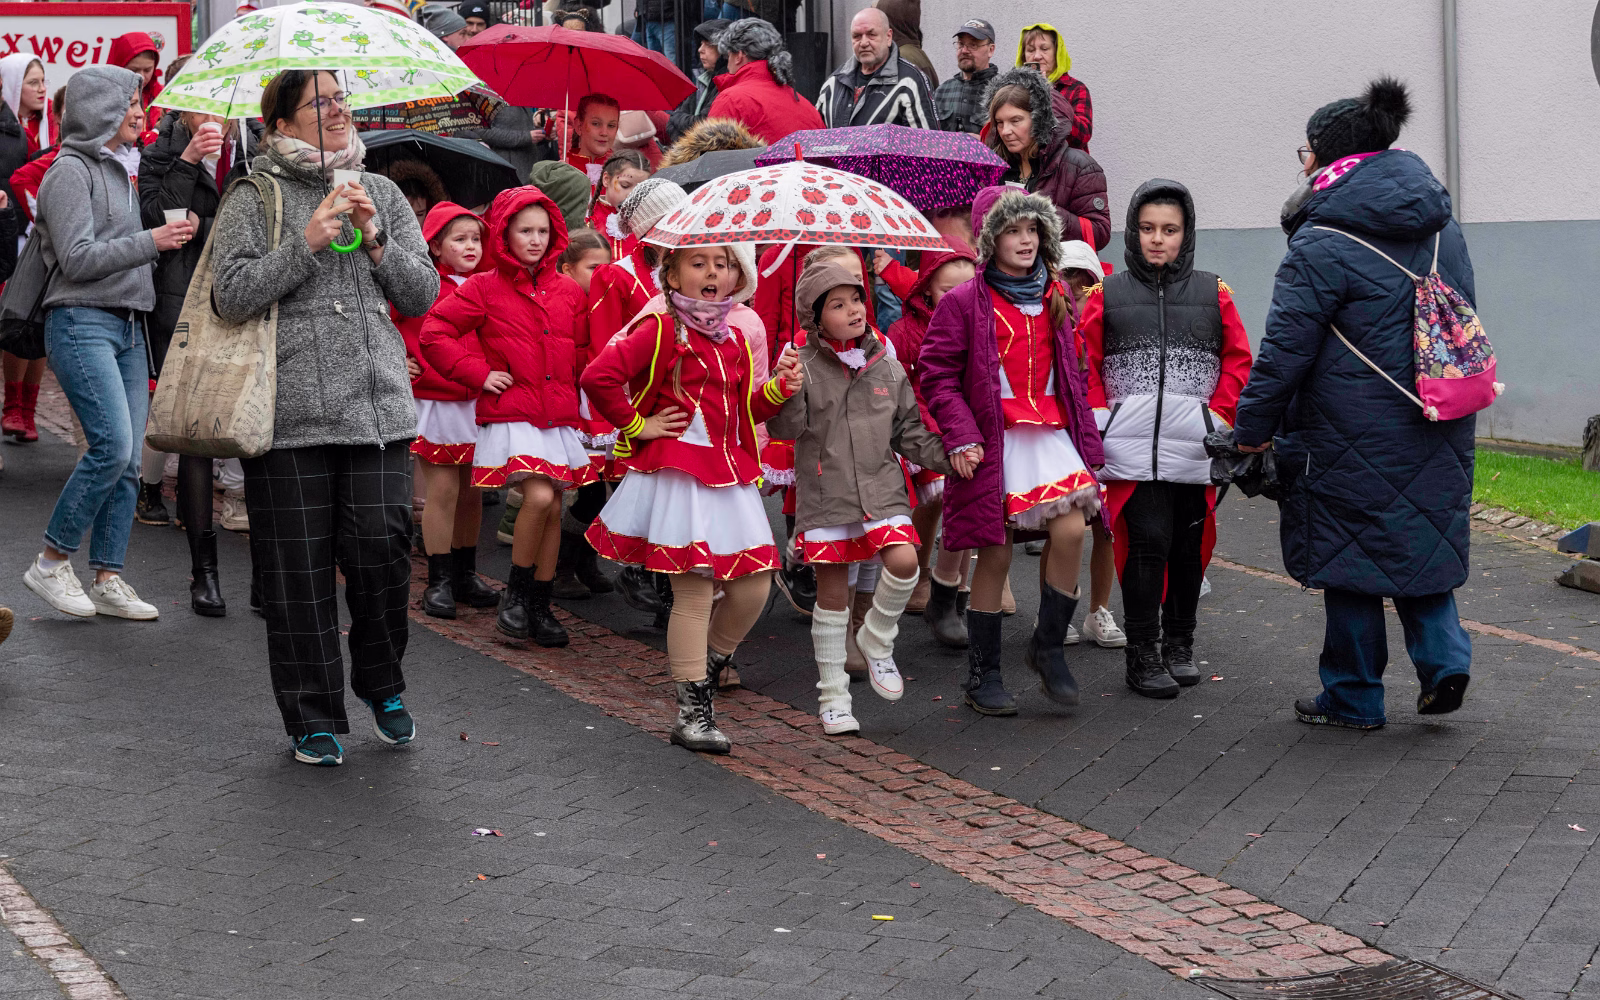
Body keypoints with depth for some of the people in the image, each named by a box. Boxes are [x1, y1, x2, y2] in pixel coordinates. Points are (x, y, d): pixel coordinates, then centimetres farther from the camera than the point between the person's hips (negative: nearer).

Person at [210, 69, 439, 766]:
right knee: (298, 567, 0)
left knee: (381, 545, -7)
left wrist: (374, 239, -4)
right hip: (290, 413, -3)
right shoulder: (254, 199, 3)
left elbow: (423, 294, 11)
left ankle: (381, 686, 18)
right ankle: (313, 717, 12)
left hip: (379, 406, 3)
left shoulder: (381, 194, 15)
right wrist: (307, 243, -14)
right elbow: (232, 295, -8)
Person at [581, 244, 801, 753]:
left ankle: (705, 667, 30)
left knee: (753, 585, 4)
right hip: (678, 476, -7)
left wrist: (780, 387, 4)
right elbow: (598, 376, -16)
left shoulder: (734, 339, 16)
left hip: (730, 476, 7)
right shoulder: (661, 330, -7)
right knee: (694, 592, -6)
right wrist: (636, 425, -10)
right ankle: (692, 712, 3)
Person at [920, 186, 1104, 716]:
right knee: (995, 553, 0)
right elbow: (938, 374, -6)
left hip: (1052, 432, 4)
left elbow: (1073, 371, 21)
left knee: (1070, 530, -14)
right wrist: (961, 435, -15)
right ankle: (983, 675, 13)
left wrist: (1086, 435, 16)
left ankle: (1048, 647, 6)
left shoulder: (1055, 300, 13)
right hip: (993, 441, -4)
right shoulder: (962, 303, -4)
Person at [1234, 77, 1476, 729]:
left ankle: (1353, 698, 14)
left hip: (1353, 438, -6)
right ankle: (1442, 656, 2)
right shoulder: (1441, 225, 8)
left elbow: (1284, 350, -14)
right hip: (1436, 430, 6)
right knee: (1418, 538, 18)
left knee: (1351, 552, 5)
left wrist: (1253, 428, -4)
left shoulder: (1324, 246, -15)